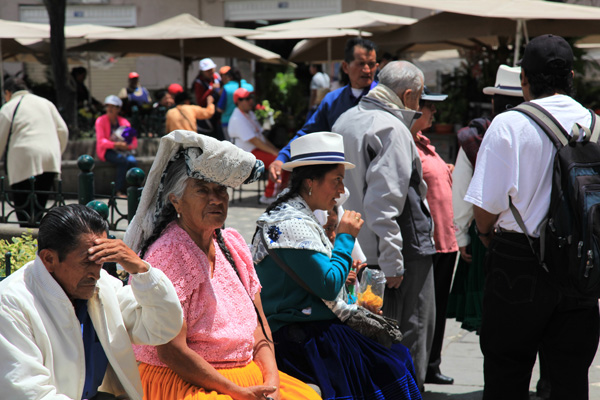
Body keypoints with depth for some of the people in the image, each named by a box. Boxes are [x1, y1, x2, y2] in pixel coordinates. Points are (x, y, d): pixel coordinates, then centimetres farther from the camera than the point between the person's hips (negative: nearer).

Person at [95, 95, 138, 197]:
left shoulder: (124, 122, 10)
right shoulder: (101, 121, 2)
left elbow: (134, 143, 4)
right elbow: (101, 141, -11)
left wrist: (126, 145, -19)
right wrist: (115, 144, -27)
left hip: (124, 150, 3)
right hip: (107, 151, -3)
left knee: (132, 161, -30)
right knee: (123, 161, -33)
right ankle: (119, 191, -31)